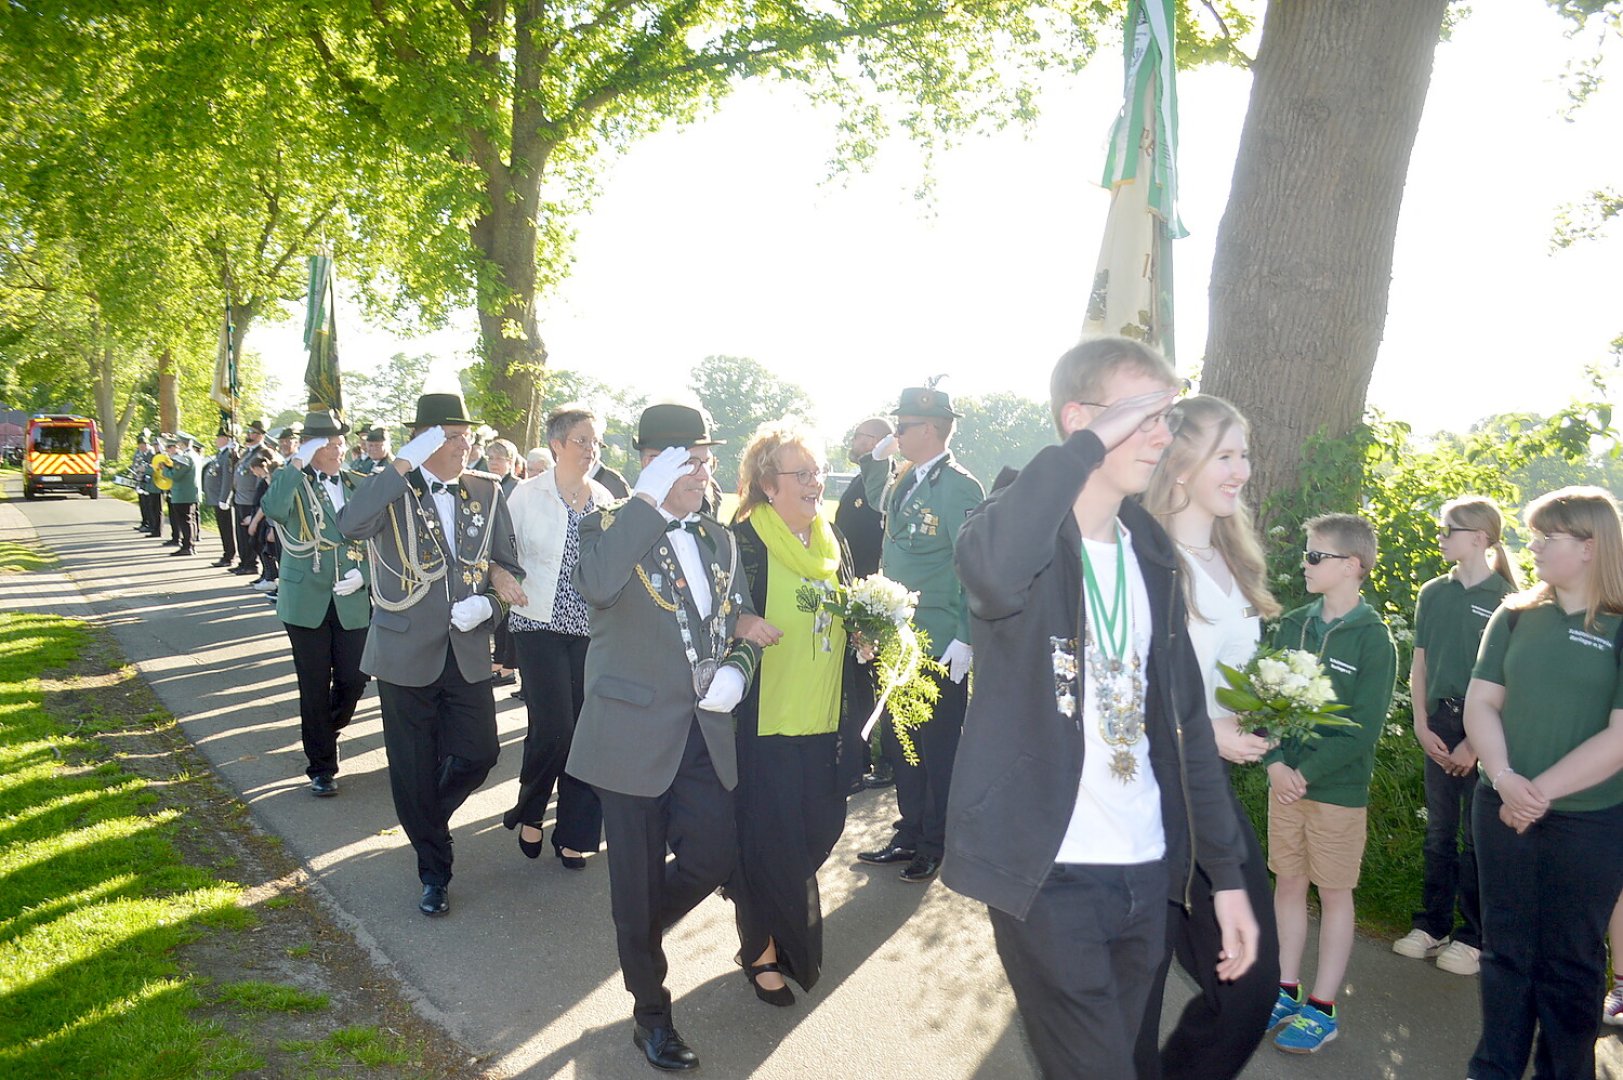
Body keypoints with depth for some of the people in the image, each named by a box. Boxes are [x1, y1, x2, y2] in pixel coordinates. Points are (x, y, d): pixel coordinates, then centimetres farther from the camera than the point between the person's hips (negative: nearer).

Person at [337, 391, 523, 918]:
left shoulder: (487, 491, 4)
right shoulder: (391, 489, -6)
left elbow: (509, 567, 9)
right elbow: (350, 524, -29)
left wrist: (488, 604, -11)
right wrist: (404, 463, -31)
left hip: (468, 652, 3)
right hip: (407, 652, -3)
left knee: (477, 755, 2)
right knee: (414, 771, 7)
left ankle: (426, 820, 35)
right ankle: (433, 869, 28)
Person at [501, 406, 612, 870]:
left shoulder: (604, 498, 8)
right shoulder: (528, 494, -2)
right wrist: (514, 592, -10)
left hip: (590, 627, 3)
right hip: (540, 623, -3)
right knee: (553, 725, -8)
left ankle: (574, 833, 16)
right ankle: (529, 813, 20)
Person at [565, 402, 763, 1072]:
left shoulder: (719, 541, 11)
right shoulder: (613, 530, -7)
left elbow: (742, 624, 16)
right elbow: (596, 584, -31)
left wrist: (736, 670, -6)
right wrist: (647, 498, -28)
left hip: (704, 735, 5)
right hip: (635, 733, -5)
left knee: (715, 856, 4)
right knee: (639, 880, 7)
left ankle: (638, 935, 35)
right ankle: (650, 1012, 28)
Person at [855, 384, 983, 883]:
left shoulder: (959, 487, -15)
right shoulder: (904, 482, 9)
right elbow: (877, 500, 33)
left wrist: (966, 640, -20)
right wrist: (878, 458, 15)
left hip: (941, 648, -8)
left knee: (938, 748, 6)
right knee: (901, 742, 15)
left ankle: (936, 846, 20)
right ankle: (911, 834, 30)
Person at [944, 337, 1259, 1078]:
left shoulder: (1152, 551, 9)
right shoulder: (1028, 522, -9)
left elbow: (1182, 719, 11)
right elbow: (993, 569, -36)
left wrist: (1226, 872, 10)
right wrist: (1089, 446, -25)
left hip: (1146, 871, 6)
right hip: (1052, 874, -6)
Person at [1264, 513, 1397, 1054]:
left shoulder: (1373, 638, -10)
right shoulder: (1292, 626, 5)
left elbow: (1364, 728, -13)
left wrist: (1308, 773, -16)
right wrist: (1275, 762, -9)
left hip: (1339, 787, -5)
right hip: (1285, 781, 5)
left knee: (1335, 894, 7)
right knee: (1287, 884, 12)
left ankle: (1322, 1008, 17)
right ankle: (1286, 990, 26)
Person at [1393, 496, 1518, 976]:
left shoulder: (1504, 598, -8)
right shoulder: (1433, 593, 7)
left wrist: (1476, 741, -13)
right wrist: (1422, 725, 1)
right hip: (1439, 724, 5)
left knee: (1477, 836, 4)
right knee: (1439, 829, 12)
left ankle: (1473, 936, 16)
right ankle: (1433, 925, 22)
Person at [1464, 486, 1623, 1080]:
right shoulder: (1516, 617, 4)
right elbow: (1481, 703, 2)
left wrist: (1542, 789, -17)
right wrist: (1505, 778, -14)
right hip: (1502, 809, 3)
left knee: (1571, 961, 11)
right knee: (1506, 947, 13)